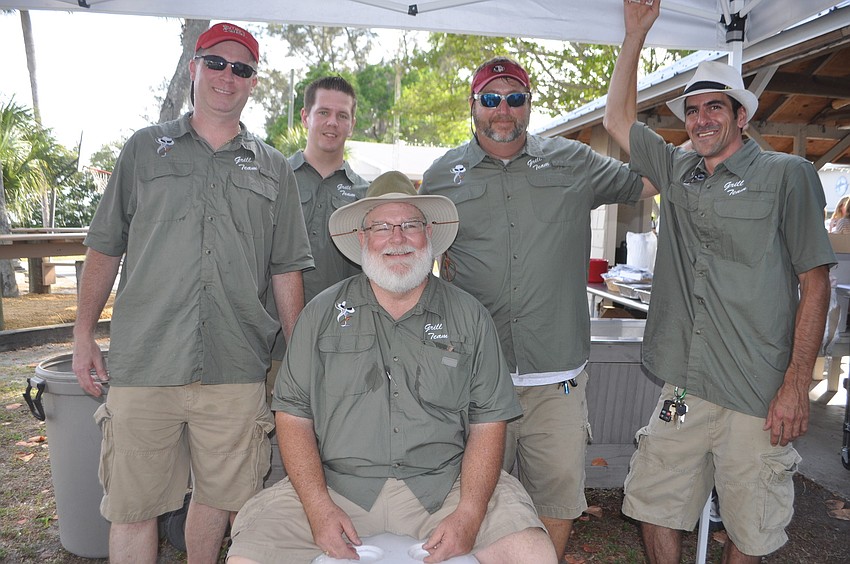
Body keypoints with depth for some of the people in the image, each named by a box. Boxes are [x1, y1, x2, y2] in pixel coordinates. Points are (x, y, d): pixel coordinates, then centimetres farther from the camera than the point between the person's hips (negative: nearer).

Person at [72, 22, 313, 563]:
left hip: (236, 371, 1)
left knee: (220, 496, 12)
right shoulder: (145, 148, 11)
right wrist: (84, 334, 6)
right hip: (142, 363, 0)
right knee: (132, 506, 6)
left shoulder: (274, 169, 12)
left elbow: (287, 270, 10)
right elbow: (105, 247, 11)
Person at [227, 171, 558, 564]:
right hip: (338, 485, 1)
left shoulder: (469, 317, 4)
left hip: (445, 486, 0)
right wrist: (319, 508, -11)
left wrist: (469, 515, -12)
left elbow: (487, 423, 1)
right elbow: (294, 415, 2)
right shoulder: (322, 313, 5)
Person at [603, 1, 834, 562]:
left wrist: (797, 383, -10)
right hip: (684, 389, 4)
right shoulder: (676, 171, 11)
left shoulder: (788, 175, -1)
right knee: (655, 506, 10)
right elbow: (618, 118, 20)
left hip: (758, 396, -4)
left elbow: (816, 280, -4)